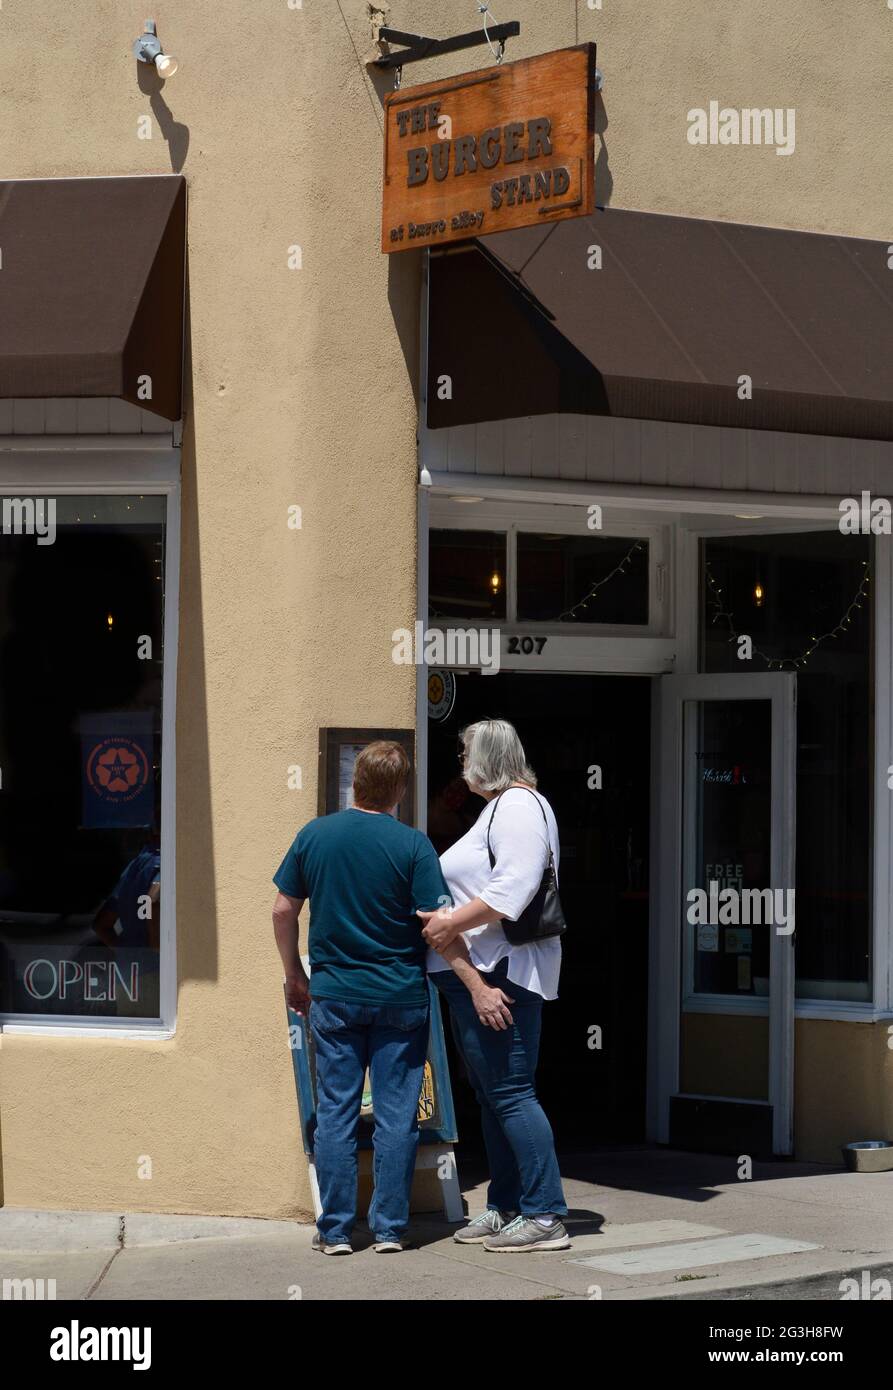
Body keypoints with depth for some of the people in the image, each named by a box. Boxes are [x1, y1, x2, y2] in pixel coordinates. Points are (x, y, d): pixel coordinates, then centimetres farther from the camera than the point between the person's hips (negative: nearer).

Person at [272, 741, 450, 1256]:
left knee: (335, 1113, 7)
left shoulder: (315, 835, 0)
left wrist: (295, 975, 18)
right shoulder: (412, 845, -10)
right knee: (397, 1115, 5)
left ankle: (336, 1230, 8)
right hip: (400, 997, -2)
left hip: (334, 996, 2)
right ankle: (390, 1228, 8)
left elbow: (284, 910, 6)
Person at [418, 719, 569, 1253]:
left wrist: (453, 921, -20)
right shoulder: (502, 807, 22)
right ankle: (504, 1209, 21)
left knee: (510, 1093, -11)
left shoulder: (519, 805, -11)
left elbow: (512, 889, -23)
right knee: (492, 1093, 14)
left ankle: (546, 1216, -11)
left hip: (497, 971, -11)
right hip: (476, 973, 11)